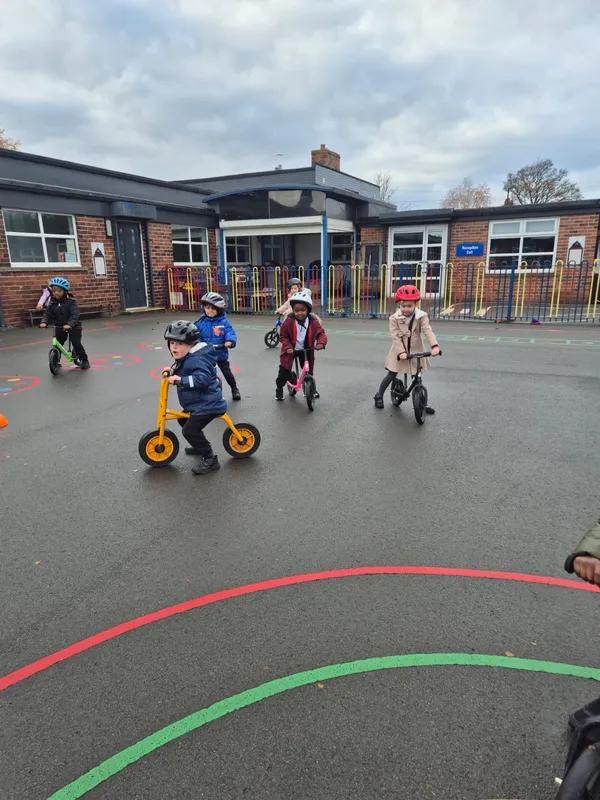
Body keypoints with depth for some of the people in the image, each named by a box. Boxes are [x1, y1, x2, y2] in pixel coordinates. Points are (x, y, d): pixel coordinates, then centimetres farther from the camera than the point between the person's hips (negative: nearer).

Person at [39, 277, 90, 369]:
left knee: (76, 343, -12)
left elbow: (75, 314, -25)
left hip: (73, 326, -4)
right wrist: (44, 322, -26)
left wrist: (70, 324, -40)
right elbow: (47, 314, -5)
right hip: (59, 327, 4)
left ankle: (84, 360, 5)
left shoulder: (70, 302, -15)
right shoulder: (52, 303, -1)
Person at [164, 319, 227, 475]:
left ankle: (210, 459, -5)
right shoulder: (186, 358, 9)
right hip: (198, 403, 12)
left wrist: (180, 380, -38)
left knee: (190, 430, -17)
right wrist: (173, 371, 8)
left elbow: (202, 379, -37)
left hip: (207, 404, -12)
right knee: (183, 420, 25)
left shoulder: (196, 360, -24)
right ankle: (201, 445, 41)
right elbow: (184, 372, 25)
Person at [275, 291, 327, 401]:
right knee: (284, 371, -1)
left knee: (309, 371, 11)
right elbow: (283, 336, -10)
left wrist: (320, 343, -34)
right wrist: (288, 347, -24)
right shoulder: (289, 321, -19)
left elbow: (321, 333, -13)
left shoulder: (313, 321, -15)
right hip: (291, 350, -2)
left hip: (306, 350, 2)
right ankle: (279, 388, 22)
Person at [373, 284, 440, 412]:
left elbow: (428, 331, -23)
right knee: (391, 375, 7)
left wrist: (435, 346, -39)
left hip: (416, 352, 1)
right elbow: (395, 337, -17)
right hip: (400, 352, -1)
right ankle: (379, 396, 24)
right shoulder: (394, 318, -12)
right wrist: (401, 352, -29)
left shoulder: (421, 316, -10)